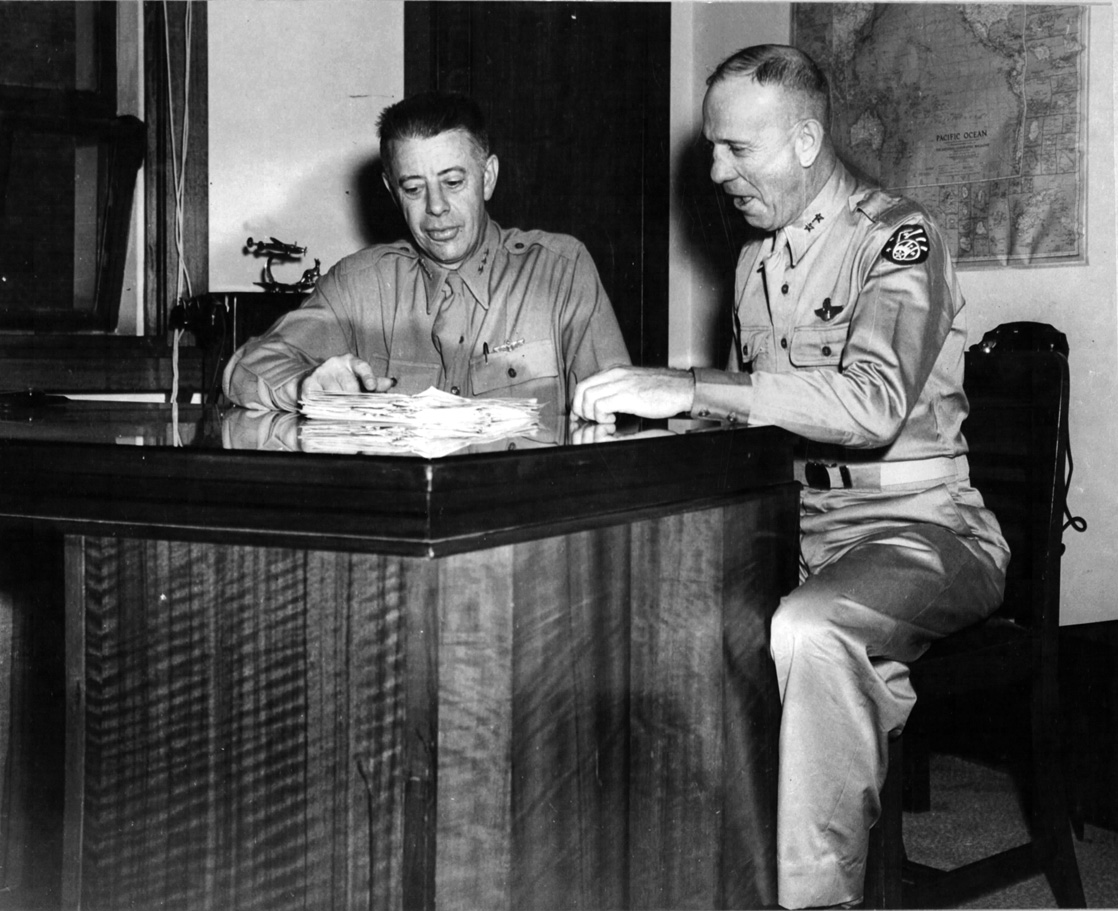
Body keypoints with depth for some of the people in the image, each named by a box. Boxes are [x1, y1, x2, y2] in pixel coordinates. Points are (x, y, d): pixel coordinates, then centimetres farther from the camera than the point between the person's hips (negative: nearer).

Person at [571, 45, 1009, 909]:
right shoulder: (756, 260, 15)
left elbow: (874, 403, -28)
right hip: (795, 525, 7)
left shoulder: (896, 237, -11)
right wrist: (646, 401, 1)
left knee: (805, 628, -37)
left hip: (917, 527, -7)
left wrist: (688, 386, -32)